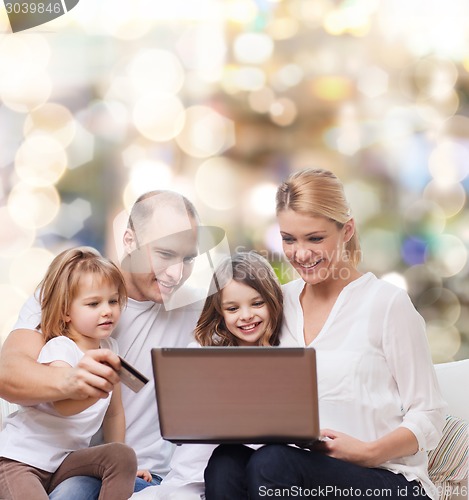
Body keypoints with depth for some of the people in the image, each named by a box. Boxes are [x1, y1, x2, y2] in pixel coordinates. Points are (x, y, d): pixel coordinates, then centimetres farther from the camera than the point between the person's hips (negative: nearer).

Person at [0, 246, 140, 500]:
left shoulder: (109, 348, 4)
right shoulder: (58, 349, -18)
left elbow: (114, 412, 13)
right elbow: (63, 405, -36)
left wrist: (118, 463, 9)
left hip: (67, 460, 7)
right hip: (21, 459, -6)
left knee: (123, 455, -19)